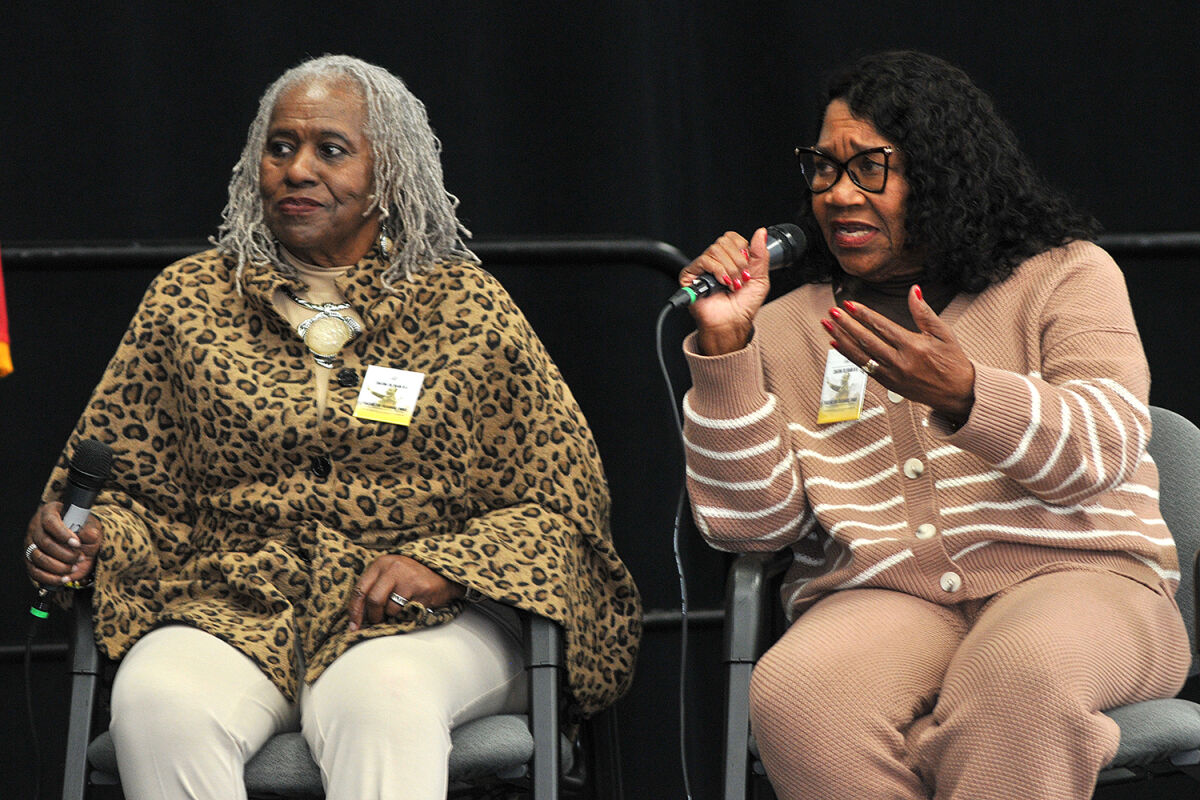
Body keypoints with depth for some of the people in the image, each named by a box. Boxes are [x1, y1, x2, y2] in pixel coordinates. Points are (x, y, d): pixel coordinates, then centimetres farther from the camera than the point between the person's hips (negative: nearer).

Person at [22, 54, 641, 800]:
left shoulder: (465, 305, 10)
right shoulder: (189, 300, 15)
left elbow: (561, 501, 6)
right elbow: (129, 484, 18)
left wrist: (445, 564, -12)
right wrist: (73, 536, -6)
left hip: (423, 624, -2)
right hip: (229, 610, 2)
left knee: (382, 700, -39)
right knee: (159, 701, -34)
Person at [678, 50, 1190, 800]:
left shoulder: (1065, 275, 11)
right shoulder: (787, 329, 17)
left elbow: (1100, 453, -5)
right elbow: (747, 521, 7)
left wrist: (962, 393, -23)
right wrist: (724, 346, -2)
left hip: (1067, 577, -2)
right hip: (878, 600, 2)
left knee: (1020, 668, -39)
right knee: (794, 694, -33)